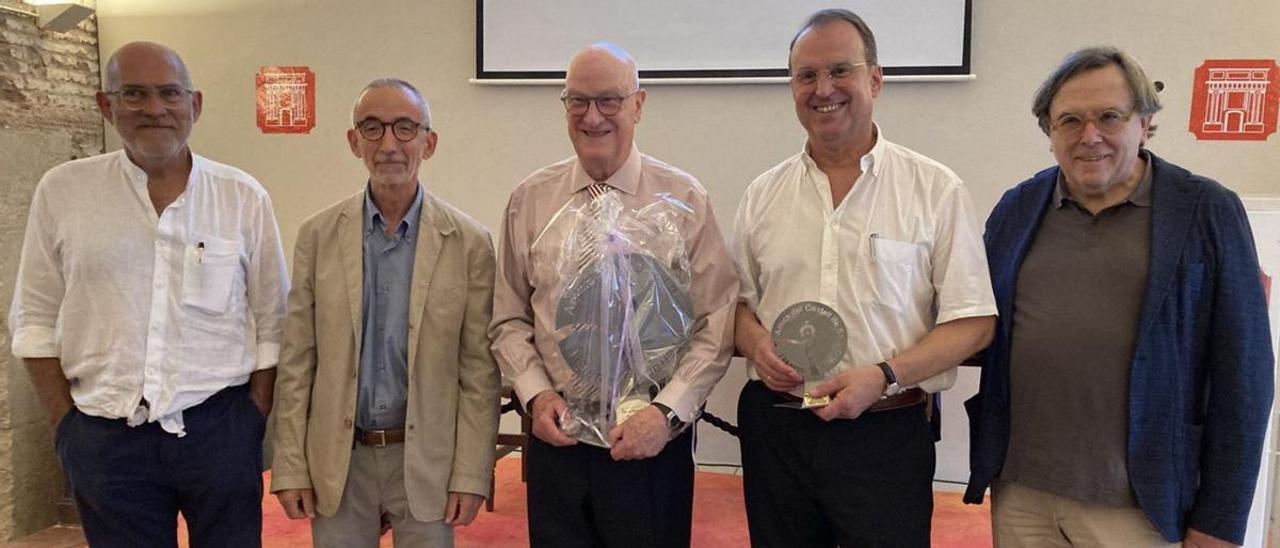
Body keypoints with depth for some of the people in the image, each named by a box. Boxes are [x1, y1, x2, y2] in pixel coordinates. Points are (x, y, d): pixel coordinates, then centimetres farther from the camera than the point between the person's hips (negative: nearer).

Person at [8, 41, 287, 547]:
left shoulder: (244, 197, -1)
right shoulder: (62, 191, 2)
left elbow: (271, 322, 2)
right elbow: (35, 319, 7)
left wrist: (254, 418, -1)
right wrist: (66, 423, 3)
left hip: (221, 427, 0)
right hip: (102, 437, 1)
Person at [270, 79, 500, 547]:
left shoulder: (468, 242, -7)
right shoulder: (317, 235, -1)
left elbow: (479, 370, -5)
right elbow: (296, 362, 1)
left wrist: (471, 475, -6)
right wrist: (289, 468, 0)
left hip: (426, 461, -1)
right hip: (337, 461, 2)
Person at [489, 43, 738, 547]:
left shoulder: (684, 199, -7)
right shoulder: (529, 200, 1)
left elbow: (717, 325, -7)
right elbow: (508, 319, 7)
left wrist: (667, 412, -14)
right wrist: (536, 394, -6)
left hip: (654, 436, -2)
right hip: (555, 435, 2)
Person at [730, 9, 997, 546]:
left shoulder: (936, 189, -3)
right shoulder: (763, 194, 7)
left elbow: (973, 321, -4)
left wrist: (884, 376, -17)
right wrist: (756, 342, -8)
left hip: (885, 436, -3)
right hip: (774, 431, 3)